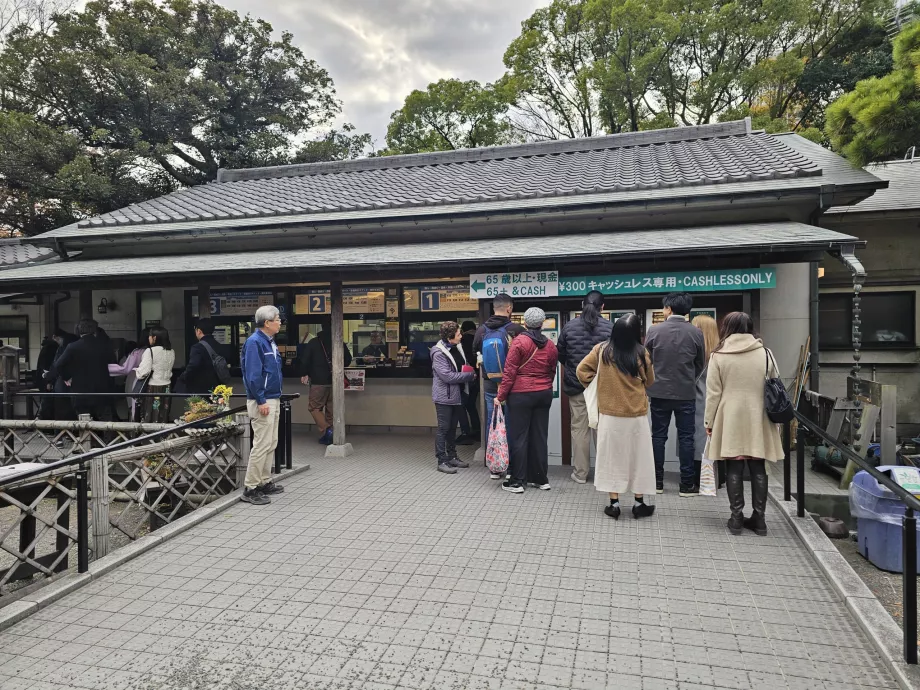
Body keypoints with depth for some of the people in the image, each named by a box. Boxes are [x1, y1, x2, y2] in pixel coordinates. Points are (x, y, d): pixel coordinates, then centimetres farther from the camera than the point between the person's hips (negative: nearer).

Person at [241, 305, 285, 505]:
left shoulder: (270, 342, 14)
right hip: (263, 401, -10)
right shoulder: (254, 342, -15)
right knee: (262, 445, -7)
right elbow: (253, 375, -20)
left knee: (271, 444, 14)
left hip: (273, 400, 10)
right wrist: (261, 401, -22)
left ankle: (265, 482, 24)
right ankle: (250, 488, 0)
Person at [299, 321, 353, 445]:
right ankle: (328, 436, 13)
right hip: (335, 381, 3)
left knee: (314, 406, 6)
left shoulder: (313, 342, -3)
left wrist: (304, 374, 11)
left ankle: (325, 430, -11)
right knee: (331, 409, 10)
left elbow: (304, 360, -3)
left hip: (318, 381, -3)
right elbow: (348, 359, 10)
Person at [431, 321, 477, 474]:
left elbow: (463, 366, 23)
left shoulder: (456, 348, 9)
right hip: (444, 397, -8)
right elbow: (447, 376, -21)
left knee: (452, 428, 16)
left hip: (456, 395, 8)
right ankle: (442, 461, 6)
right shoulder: (439, 353, -16)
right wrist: (470, 375, -15)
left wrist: (469, 370, 0)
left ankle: (452, 457, 27)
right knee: (443, 429, -1)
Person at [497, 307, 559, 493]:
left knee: (518, 437, 0)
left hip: (521, 395, -5)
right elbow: (552, 372, 11)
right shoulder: (551, 345, 5)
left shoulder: (519, 341, -10)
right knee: (539, 437, 11)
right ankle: (541, 479, 18)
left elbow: (510, 372, -12)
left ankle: (517, 481, 4)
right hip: (544, 394, 5)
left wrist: (501, 396, -6)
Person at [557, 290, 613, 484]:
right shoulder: (610, 327, -8)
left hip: (576, 385, 1)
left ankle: (580, 472, 14)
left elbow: (559, 353, 5)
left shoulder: (569, 327, -3)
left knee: (579, 429, 8)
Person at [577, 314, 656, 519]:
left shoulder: (601, 350, -9)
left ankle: (614, 503, 15)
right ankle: (639, 503, 22)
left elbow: (581, 370, -3)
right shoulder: (641, 353, -11)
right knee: (638, 457, 13)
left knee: (612, 457, 11)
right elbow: (649, 381, 2)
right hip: (636, 415, -1)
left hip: (609, 414, 1)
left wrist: (593, 384, 11)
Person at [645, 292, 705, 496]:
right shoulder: (695, 333, -5)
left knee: (658, 436, 9)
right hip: (686, 394, 0)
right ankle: (687, 484, 11)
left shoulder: (654, 331, -7)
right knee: (686, 438, 7)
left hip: (659, 392, 0)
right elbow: (701, 364, 6)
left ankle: (657, 482, 15)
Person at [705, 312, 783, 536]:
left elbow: (713, 392, -4)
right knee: (758, 469, 9)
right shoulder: (765, 353, 2)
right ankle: (759, 518, 14)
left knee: (734, 469, 4)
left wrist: (710, 422, 4)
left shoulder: (719, 355, -4)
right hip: (758, 420, 2)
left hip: (730, 420, -2)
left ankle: (736, 518, 9)